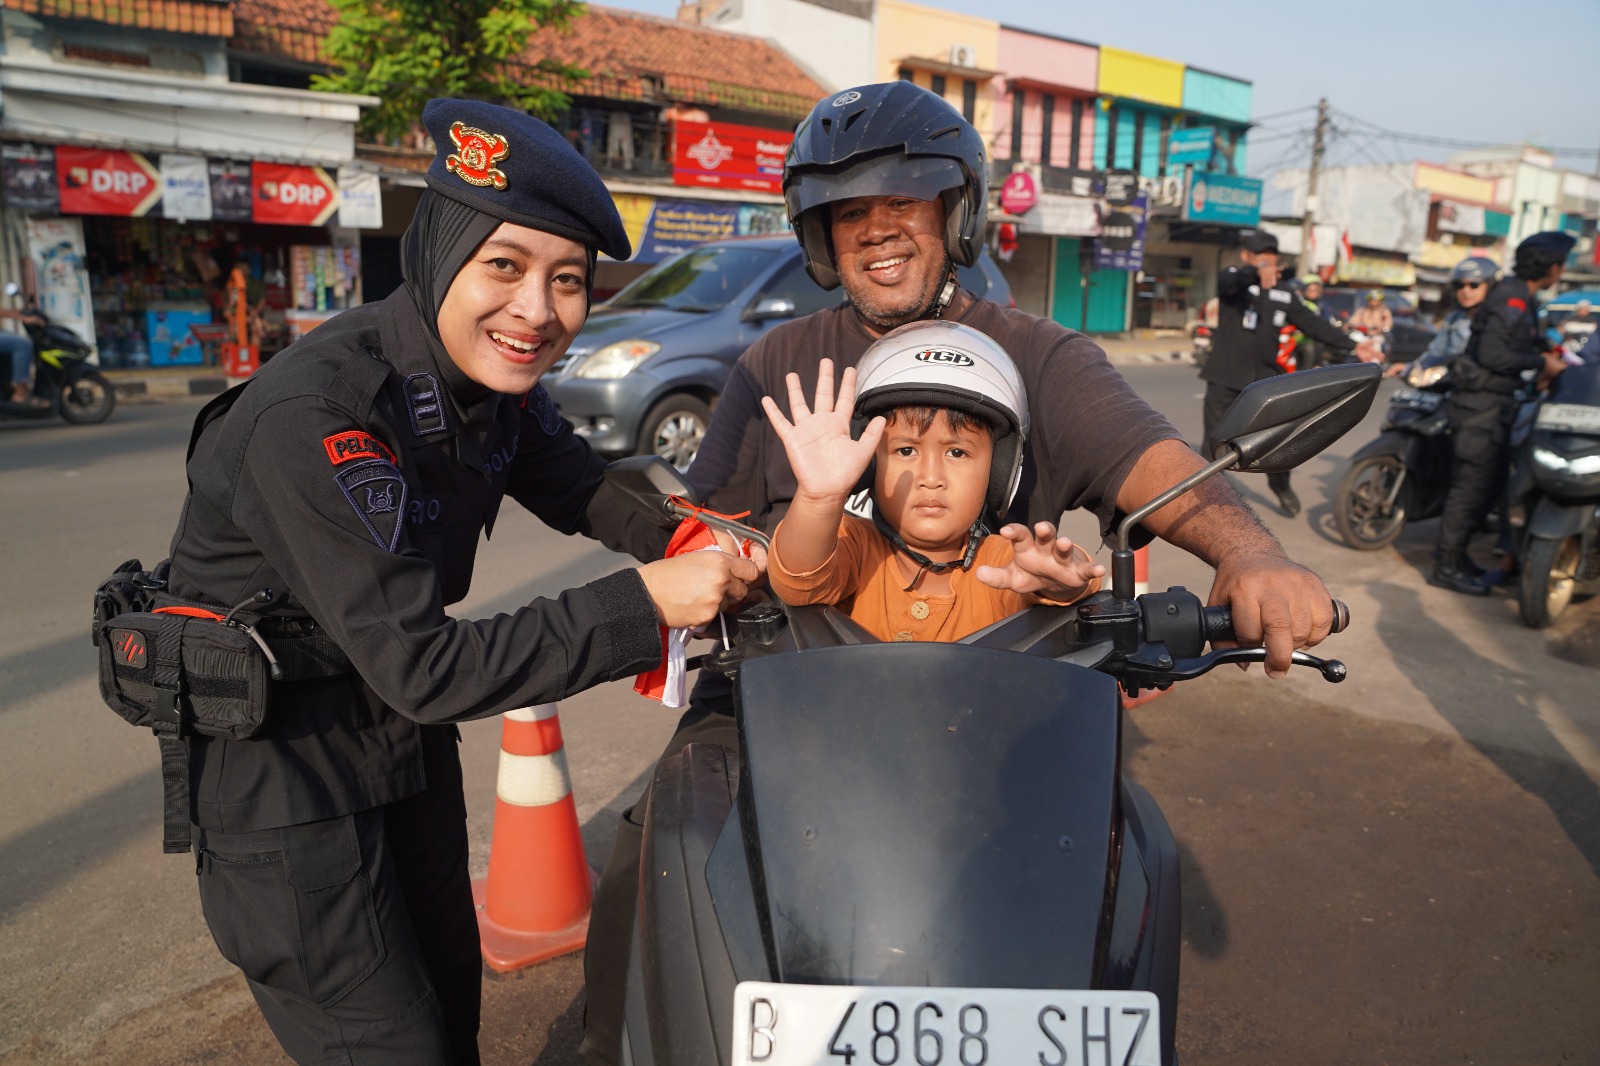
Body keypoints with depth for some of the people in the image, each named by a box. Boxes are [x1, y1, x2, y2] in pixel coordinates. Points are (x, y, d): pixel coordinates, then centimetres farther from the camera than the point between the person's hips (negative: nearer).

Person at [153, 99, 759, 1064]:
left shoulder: (493, 382, -7)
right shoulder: (313, 420, -31)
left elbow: (581, 488, 5)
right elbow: (422, 667, -32)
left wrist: (703, 541, -15)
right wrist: (643, 604, -33)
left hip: (406, 733, 8)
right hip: (277, 760, -7)